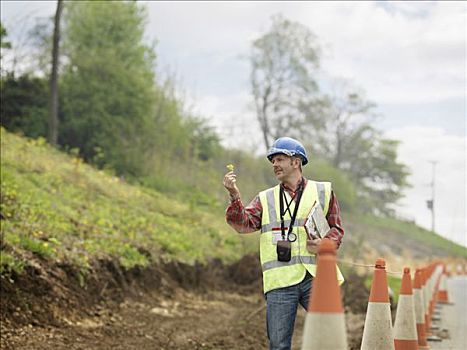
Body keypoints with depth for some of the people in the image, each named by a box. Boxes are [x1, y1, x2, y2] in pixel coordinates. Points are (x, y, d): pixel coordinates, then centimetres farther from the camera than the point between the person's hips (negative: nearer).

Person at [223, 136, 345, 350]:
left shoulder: (322, 191, 13)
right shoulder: (265, 199, 16)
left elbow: (336, 228, 13)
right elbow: (244, 224, 2)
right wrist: (235, 197, -14)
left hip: (315, 278, -1)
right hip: (280, 281, 1)